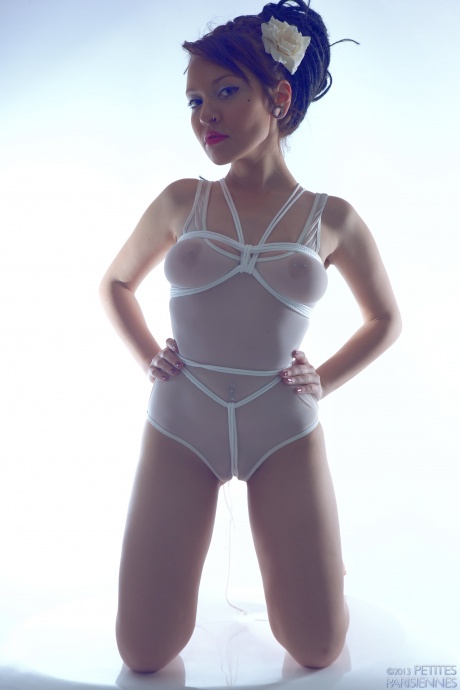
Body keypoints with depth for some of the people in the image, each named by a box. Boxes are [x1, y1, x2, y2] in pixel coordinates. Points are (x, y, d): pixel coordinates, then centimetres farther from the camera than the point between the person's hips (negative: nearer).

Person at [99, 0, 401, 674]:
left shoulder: (331, 218, 1)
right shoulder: (181, 201, 2)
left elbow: (385, 319, 16)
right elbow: (116, 283, 18)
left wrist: (324, 382, 3)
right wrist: (149, 359, 5)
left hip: (286, 435, 0)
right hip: (179, 429, 1)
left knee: (319, 651, 5)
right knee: (144, 656, 3)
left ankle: (288, 558, 35)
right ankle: (184, 554, 33)